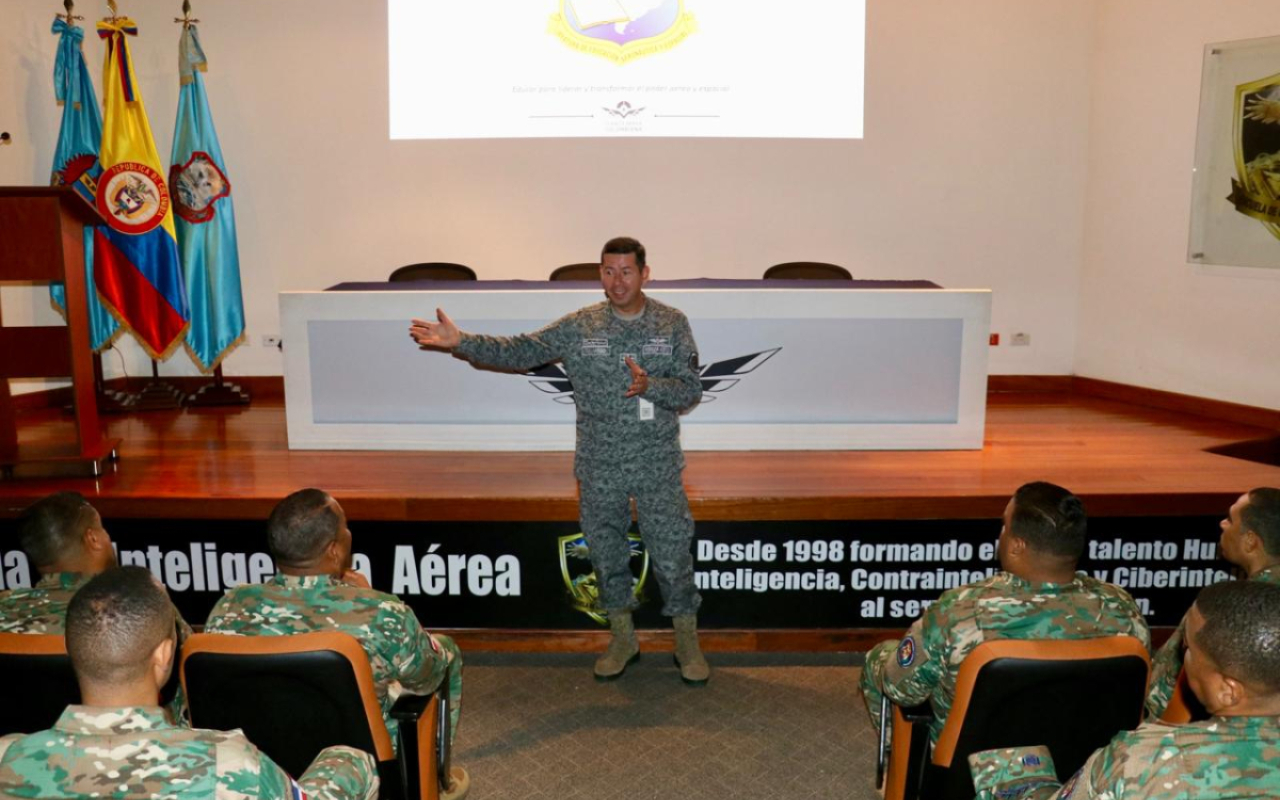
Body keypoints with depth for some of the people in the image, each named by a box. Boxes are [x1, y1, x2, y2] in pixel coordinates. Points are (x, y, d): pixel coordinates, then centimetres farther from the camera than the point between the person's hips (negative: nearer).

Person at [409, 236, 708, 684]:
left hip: (658, 466, -1)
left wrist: (650, 385, -24)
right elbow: (520, 351, -4)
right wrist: (460, 341, -15)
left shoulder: (672, 324, -3)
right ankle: (622, 639, 33)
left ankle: (687, 643, 23)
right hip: (598, 467, 2)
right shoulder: (578, 326, -1)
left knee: (672, 555, 3)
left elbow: (691, 391, -5)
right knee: (607, 554, 13)